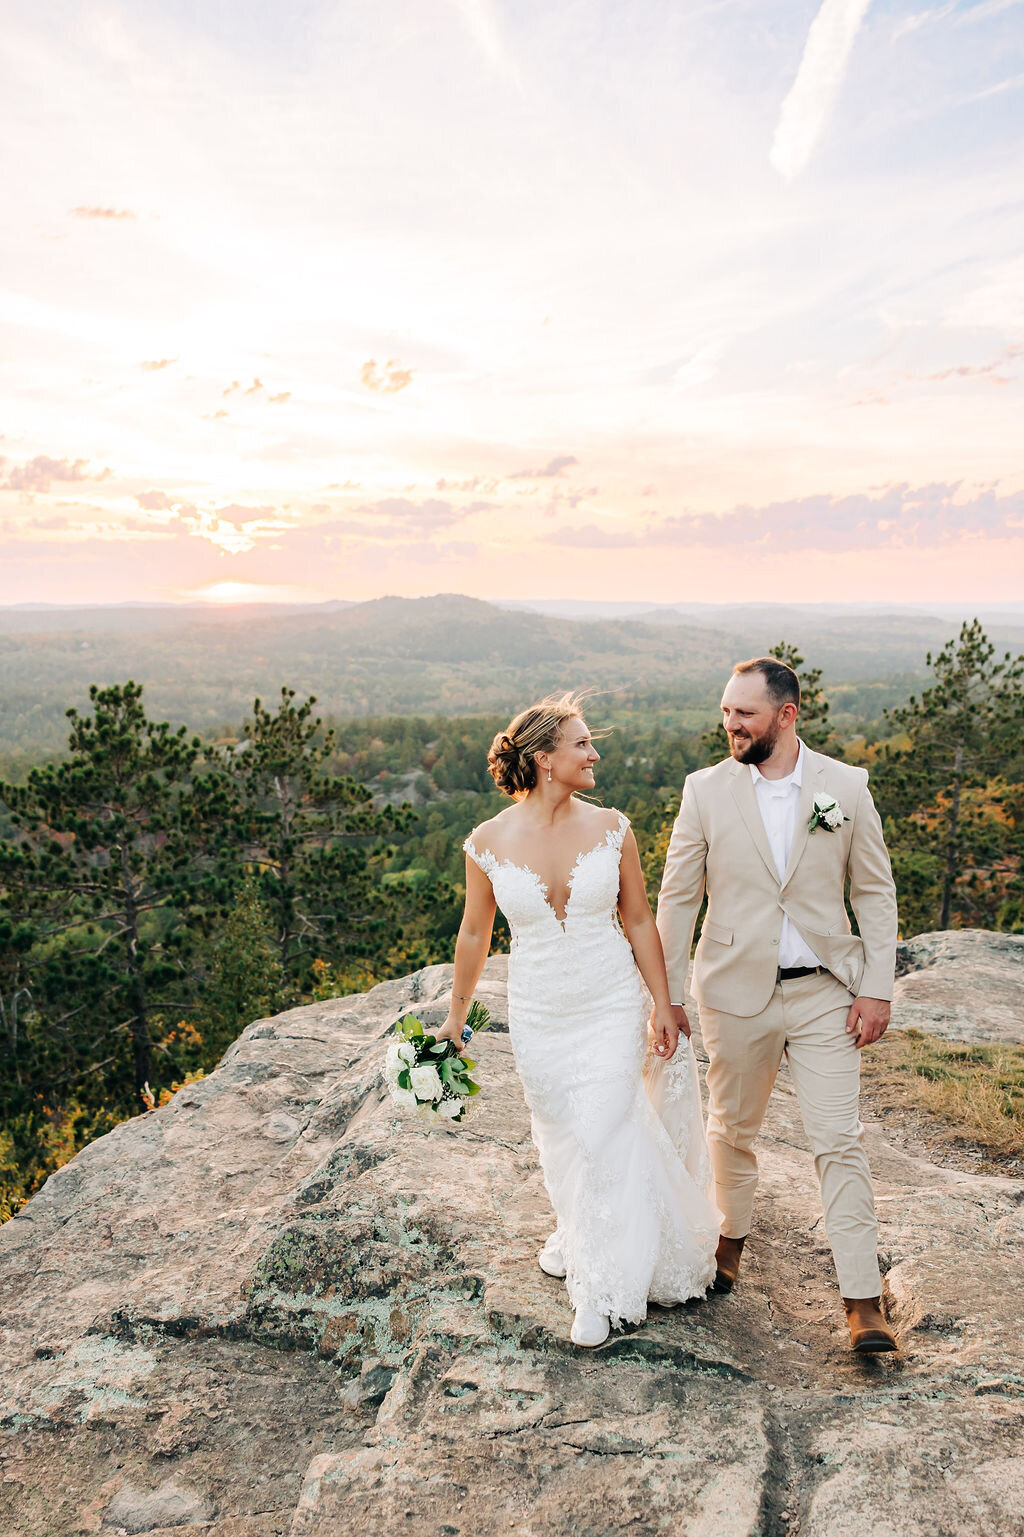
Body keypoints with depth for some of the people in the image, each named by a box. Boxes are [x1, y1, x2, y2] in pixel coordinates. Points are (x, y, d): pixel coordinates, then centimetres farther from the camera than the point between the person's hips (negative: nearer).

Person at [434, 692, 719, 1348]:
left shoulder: (611, 828, -9)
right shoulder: (489, 842, -11)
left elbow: (639, 920, 0)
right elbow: (475, 932, 3)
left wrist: (664, 1006, 2)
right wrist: (457, 1015, 11)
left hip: (612, 1005, -1)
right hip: (539, 1014, 1)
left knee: (604, 1135, -3)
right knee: (560, 1133, 17)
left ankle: (602, 1283, 19)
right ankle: (578, 1228, 47)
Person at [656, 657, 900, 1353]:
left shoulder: (846, 785, -3)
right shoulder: (706, 789, -5)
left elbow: (876, 890, 2)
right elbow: (678, 897, 0)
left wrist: (877, 988, -3)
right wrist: (668, 994, -1)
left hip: (826, 991, 0)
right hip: (736, 992, 1)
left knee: (841, 1141, 1)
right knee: (732, 1130, 16)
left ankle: (864, 1301, 12)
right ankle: (733, 1236, 41)